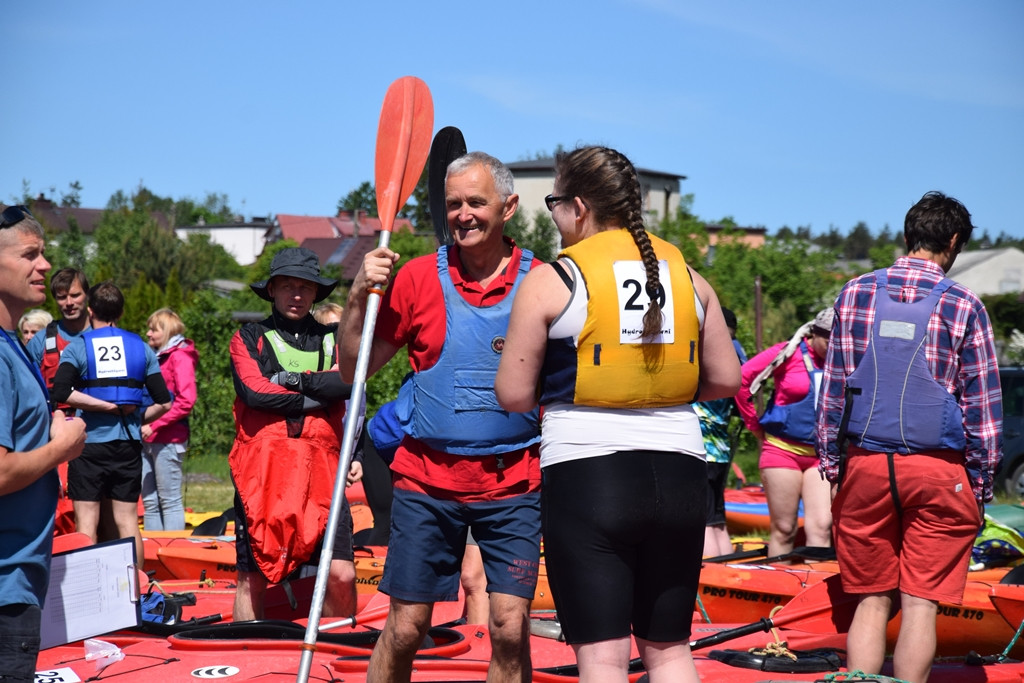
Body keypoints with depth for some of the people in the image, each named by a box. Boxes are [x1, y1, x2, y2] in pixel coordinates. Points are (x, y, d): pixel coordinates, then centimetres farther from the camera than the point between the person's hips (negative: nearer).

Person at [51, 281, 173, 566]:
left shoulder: (77, 347, -3)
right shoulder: (141, 348, 5)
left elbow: (61, 392, -20)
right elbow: (164, 403, 1)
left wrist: (108, 406, -13)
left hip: (89, 443, -3)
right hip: (129, 444, 3)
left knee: (87, 522, 1)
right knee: (128, 521, 9)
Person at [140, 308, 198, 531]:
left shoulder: (180, 357, -7)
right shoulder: (155, 357, 18)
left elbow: (186, 401, -16)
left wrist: (154, 425, -17)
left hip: (167, 440, -8)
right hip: (147, 440, 8)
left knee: (170, 501, -5)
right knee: (149, 501, 9)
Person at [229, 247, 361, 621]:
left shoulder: (333, 338, 18)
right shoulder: (249, 337, 11)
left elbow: (349, 382, -3)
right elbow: (254, 392, -7)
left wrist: (295, 379, -6)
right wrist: (317, 394, -3)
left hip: (321, 471, 1)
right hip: (262, 469, -1)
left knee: (341, 574, -8)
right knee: (253, 576, 3)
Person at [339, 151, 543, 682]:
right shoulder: (417, 278, 2)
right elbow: (353, 369, 4)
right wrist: (361, 294, -8)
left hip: (513, 484, 0)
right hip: (426, 481, 1)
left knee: (510, 627, -6)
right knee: (405, 628, 4)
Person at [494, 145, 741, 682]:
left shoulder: (550, 281, -5)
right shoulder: (687, 275, 9)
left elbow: (513, 395, -4)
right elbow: (726, 379, 11)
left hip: (585, 474, -4)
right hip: (679, 472, 5)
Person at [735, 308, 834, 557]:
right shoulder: (789, 353, -6)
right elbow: (742, 379, -5)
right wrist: (755, 426, 1)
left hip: (821, 454, 2)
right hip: (783, 449, -2)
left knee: (821, 526, -8)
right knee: (783, 529, 3)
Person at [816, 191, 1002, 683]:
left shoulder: (855, 293, 5)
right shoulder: (963, 305, -2)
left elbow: (833, 386, 8)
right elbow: (981, 402, 1)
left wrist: (830, 460, 15)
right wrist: (982, 482, 7)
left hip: (864, 463, 2)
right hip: (939, 471, -2)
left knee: (871, 601, 10)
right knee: (920, 605, 2)